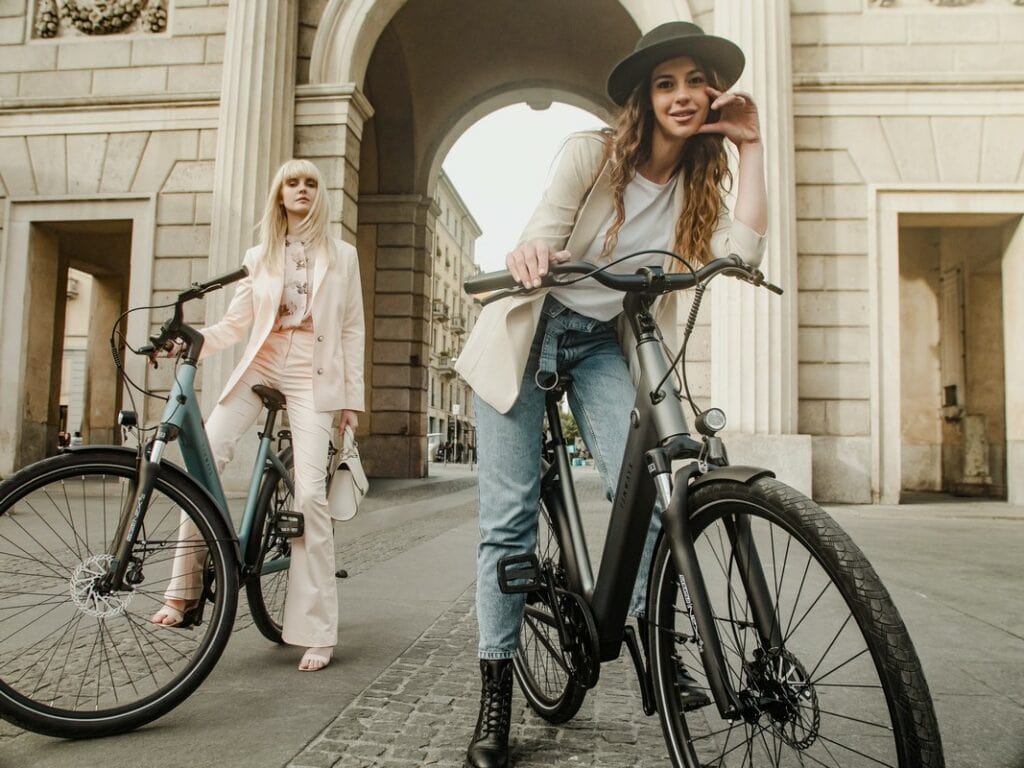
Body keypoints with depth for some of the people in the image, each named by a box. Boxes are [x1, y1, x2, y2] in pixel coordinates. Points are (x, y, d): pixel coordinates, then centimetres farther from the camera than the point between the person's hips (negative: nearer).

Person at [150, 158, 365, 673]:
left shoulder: (341, 256, 11)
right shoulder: (259, 257, 16)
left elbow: (352, 329, 7)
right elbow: (236, 323, 8)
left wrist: (352, 397, 1)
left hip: (313, 376, -3)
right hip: (260, 366, 3)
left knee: (310, 495, -13)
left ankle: (316, 631, -5)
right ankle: (183, 589, -2)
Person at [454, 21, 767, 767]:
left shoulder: (700, 187, 1)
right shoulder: (592, 152, -9)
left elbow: (744, 253, -15)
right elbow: (543, 234, -17)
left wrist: (750, 146, -11)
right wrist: (529, 251, -40)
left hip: (604, 345, 3)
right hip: (526, 333, -3)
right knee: (510, 516, -4)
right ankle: (496, 693, 8)